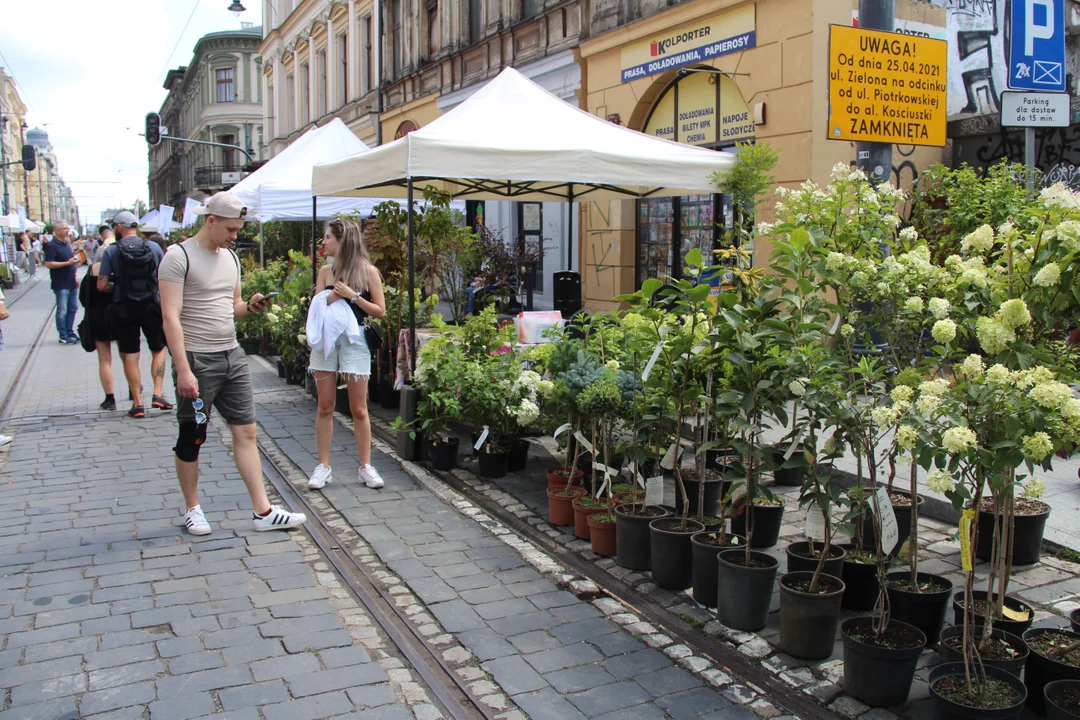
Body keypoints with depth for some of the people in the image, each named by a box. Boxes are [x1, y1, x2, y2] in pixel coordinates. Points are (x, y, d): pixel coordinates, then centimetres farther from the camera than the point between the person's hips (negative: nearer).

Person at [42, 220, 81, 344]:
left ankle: (70, 332, 24)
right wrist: (68, 263, -22)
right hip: (61, 284, -8)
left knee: (73, 308, 14)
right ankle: (63, 337, 4)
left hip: (71, 283, 8)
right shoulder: (51, 245, -12)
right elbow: (48, 264, -20)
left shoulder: (67, 243, 14)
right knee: (62, 311, -2)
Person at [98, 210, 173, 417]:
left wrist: (117, 287, 12)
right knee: (158, 350, 17)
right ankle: (158, 394, 5)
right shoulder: (153, 247, -2)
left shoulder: (112, 251, -6)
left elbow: (102, 285, -7)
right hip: (151, 306, 1)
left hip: (124, 309, -1)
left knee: (130, 357, 7)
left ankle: (137, 404, 8)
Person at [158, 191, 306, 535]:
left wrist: (250, 306, -3)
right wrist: (183, 370, -22)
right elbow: (170, 316, -16)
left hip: (232, 356, 7)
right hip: (197, 360, -7)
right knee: (191, 440, 6)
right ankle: (192, 510, 23)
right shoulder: (179, 257, -10)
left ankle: (263, 511, 8)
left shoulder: (231, 258, 13)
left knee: (246, 432, 5)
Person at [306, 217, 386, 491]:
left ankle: (366, 467, 11)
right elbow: (315, 307, 4)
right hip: (325, 338, 3)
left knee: (359, 409, 1)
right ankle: (323, 467, 14)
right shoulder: (326, 271, 7)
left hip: (354, 340, -3)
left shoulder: (368, 271, -2)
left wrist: (352, 295, -14)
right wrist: (334, 295, -14)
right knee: (325, 407, 5)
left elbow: (380, 311, -4)